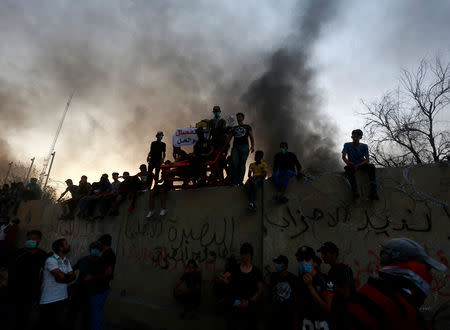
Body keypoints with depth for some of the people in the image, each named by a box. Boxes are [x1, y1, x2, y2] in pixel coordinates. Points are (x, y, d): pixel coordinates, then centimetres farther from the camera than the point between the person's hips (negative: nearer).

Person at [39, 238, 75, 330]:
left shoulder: (66, 261, 10)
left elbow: (72, 277, 3)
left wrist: (63, 278, -14)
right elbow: (61, 276, -24)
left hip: (63, 298, 7)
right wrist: (68, 276, -3)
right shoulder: (50, 260, -14)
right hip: (49, 300, -6)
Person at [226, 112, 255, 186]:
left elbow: (251, 137, 7)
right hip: (235, 147, 2)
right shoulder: (234, 128, 25)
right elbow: (229, 138, 23)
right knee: (235, 164, -12)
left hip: (244, 146, -2)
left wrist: (252, 145, -10)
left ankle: (240, 181, -3)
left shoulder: (247, 127, 18)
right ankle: (235, 181, -12)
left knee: (242, 164, -7)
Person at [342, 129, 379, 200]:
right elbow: (343, 156, -7)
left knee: (372, 166, -31)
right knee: (348, 168, -36)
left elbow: (367, 160, -5)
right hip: (352, 165, -1)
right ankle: (354, 190, -43)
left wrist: (358, 165, -22)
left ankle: (373, 190, -41)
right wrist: (348, 163, -28)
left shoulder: (364, 146, 4)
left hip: (362, 164, 1)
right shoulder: (347, 145, 3)